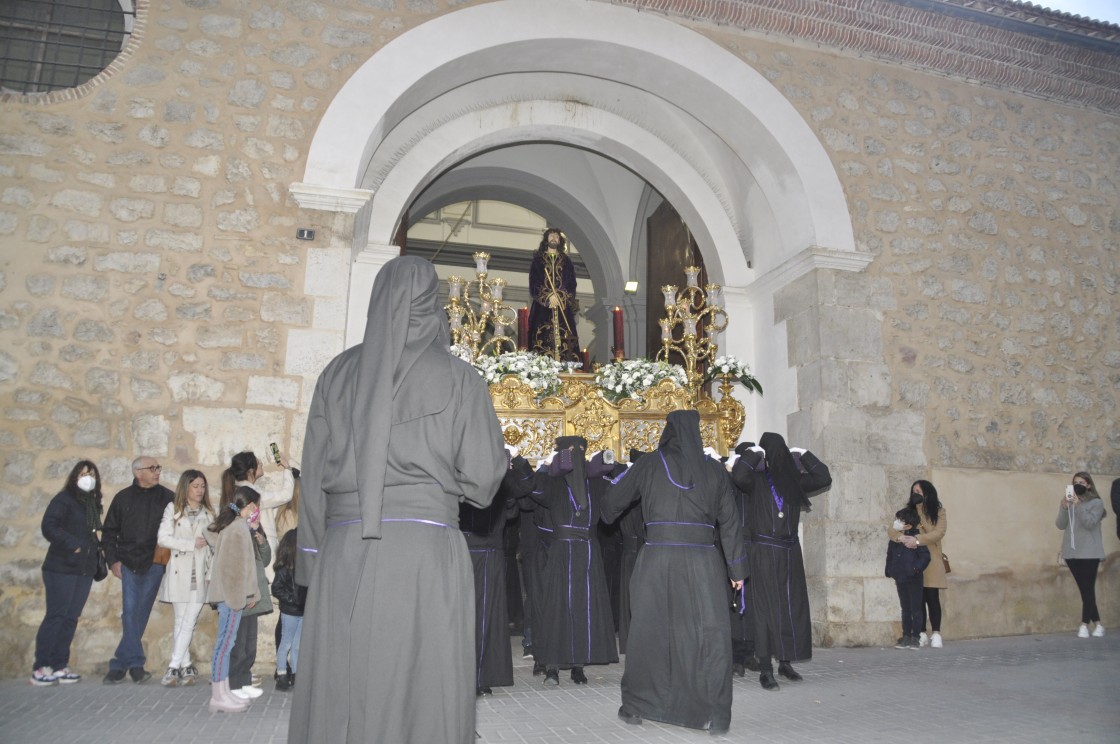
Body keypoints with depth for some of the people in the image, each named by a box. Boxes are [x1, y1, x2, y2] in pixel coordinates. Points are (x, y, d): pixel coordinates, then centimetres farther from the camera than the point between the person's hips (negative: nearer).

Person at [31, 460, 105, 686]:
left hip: (85, 569, 7)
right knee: (55, 616, -6)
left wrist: (94, 549, 7)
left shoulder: (93, 503, 16)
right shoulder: (64, 498, -5)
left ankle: (59, 666, 12)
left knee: (71, 618, 7)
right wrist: (72, 544, -18)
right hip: (62, 568, -6)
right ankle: (40, 668, 0)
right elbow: (48, 527, -15)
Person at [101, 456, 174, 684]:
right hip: (129, 563, 0)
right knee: (130, 612, -6)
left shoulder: (168, 498, 3)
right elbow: (109, 531, 10)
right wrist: (112, 560, 1)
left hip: (155, 564, 0)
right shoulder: (123, 498, 6)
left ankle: (120, 665, 14)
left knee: (140, 614, 3)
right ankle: (135, 664, 0)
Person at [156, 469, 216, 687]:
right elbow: (163, 538, -5)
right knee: (180, 621, 4)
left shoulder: (209, 513, 12)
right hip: (179, 572, -1)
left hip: (200, 573, 1)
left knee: (189, 622, -5)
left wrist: (213, 570, 1)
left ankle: (174, 667, -3)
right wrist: (191, 544, -12)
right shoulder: (173, 509, 4)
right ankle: (186, 666, 12)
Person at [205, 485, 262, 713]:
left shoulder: (230, 525, 15)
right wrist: (239, 597, -17)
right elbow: (236, 566, -18)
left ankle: (222, 691, 18)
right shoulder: (239, 528, -15)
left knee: (225, 641, 12)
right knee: (225, 642, -6)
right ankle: (219, 696, -2)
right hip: (232, 594, -10)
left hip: (228, 594, 10)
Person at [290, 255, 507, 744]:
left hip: (344, 552, 3)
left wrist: (313, 564, 14)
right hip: (426, 548, -2)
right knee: (425, 697, 3)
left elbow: (313, 475, 9)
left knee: (339, 697, 8)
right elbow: (483, 479, 0)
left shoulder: (339, 372, 10)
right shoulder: (458, 377, 3)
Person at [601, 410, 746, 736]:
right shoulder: (714, 469, 6)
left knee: (647, 630, 12)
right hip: (703, 561, 0)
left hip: (657, 558, 0)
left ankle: (636, 706, 23)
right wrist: (737, 567, 10)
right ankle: (714, 714, 4)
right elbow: (729, 521, 5)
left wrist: (608, 515, 36)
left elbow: (612, 502, 13)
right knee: (709, 634, 6)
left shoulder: (649, 464, 4)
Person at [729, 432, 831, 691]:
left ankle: (786, 663, 20)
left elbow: (824, 478, 9)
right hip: (763, 552, -4)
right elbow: (738, 475, -26)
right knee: (766, 609, -4)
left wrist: (802, 454, 6)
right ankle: (765, 670, -1)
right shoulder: (756, 479, -5)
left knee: (793, 607, 7)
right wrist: (754, 452, -13)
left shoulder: (794, 480, 8)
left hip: (789, 552, 5)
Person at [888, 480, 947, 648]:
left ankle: (936, 634, 2)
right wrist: (902, 537, -22)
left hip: (931, 561, -2)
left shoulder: (938, 513, 4)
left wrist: (917, 539, -24)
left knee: (932, 598, -5)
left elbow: (938, 532, -12)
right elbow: (891, 529, 0)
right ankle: (922, 634, 10)